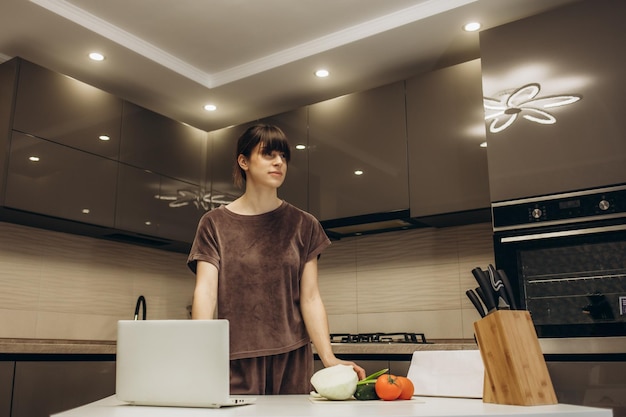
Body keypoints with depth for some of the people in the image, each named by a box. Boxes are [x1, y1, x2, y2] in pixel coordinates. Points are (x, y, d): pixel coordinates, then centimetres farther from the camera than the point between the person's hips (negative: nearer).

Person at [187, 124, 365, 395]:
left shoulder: (303, 225, 6)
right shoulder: (215, 223, 3)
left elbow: (310, 298, 1)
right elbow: (206, 290, -7)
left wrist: (328, 358, -12)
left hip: (291, 361, 1)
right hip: (236, 360, -1)